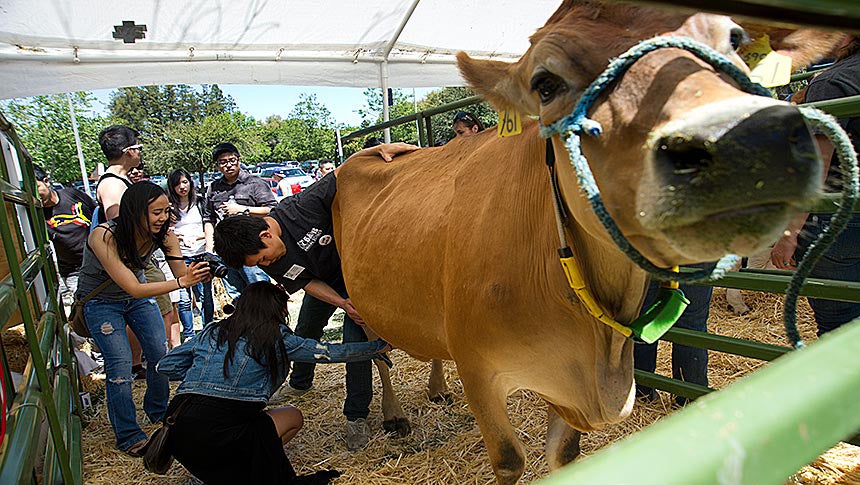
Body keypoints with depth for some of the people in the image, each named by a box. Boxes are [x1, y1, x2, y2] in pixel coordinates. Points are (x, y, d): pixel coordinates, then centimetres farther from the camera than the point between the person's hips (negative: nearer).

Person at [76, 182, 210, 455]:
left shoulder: (162, 234, -21)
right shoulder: (104, 237, -35)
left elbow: (181, 274, -20)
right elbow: (134, 289, -37)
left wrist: (198, 274, -42)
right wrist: (181, 281, -47)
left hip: (138, 294, 4)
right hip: (100, 301, -4)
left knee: (161, 354, -2)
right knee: (120, 364, -13)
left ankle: (158, 411, 26)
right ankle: (128, 436, 6)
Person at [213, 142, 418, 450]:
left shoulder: (303, 206, -35)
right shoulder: (269, 263, -18)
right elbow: (308, 283, -11)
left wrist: (381, 149, -47)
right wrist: (343, 304, -26)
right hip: (324, 283, 6)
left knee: (355, 340, -15)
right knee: (305, 332, 22)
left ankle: (356, 416, 3)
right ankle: (299, 384, 53)